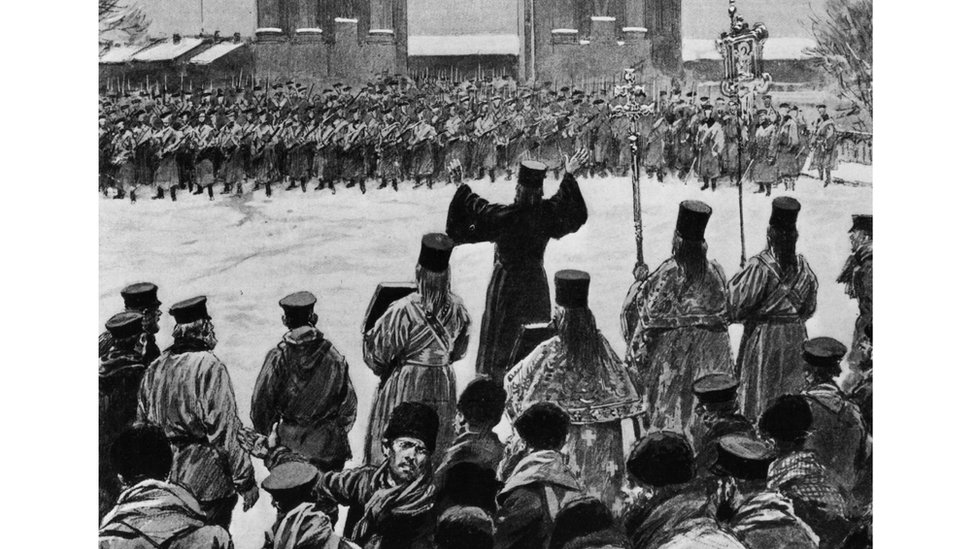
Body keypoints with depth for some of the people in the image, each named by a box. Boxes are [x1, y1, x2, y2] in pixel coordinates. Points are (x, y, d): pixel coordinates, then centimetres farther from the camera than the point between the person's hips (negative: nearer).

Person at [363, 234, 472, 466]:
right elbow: (459, 352, 6)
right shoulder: (456, 308, -9)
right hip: (444, 384, 4)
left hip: (404, 385, -4)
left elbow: (377, 353, -13)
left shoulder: (403, 310, -23)